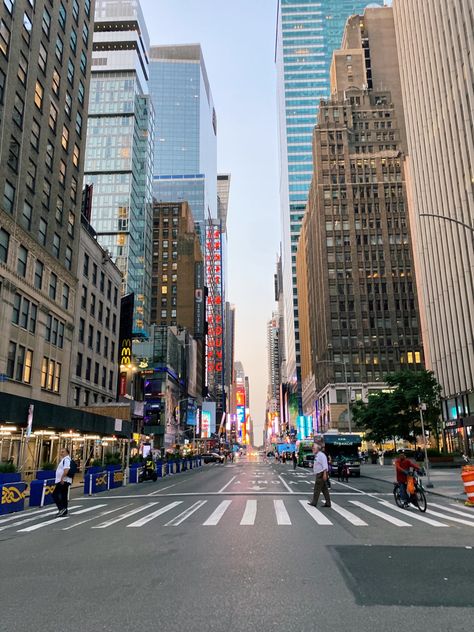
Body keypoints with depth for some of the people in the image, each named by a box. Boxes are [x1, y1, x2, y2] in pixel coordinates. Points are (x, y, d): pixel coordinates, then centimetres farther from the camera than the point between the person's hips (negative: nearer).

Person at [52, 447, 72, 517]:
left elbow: (66, 470, -26)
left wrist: (62, 478, -28)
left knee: (55, 494, -10)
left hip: (63, 481, -10)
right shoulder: (64, 459, 19)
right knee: (64, 496, 11)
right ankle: (64, 512, 15)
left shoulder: (66, 459, -14)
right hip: (63, 481, 10)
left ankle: (61, 508, -12)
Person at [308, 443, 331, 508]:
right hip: (319, 474, 10)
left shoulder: (321, 455, -15)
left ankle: (314, 503, -1)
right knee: (324, 489, 10)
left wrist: (324, 474, -24)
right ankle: (328, 503, 14)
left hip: (321, 474, -10)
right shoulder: (316, 456, 16)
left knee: (317, 489, -5)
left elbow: (325, 465, -20)